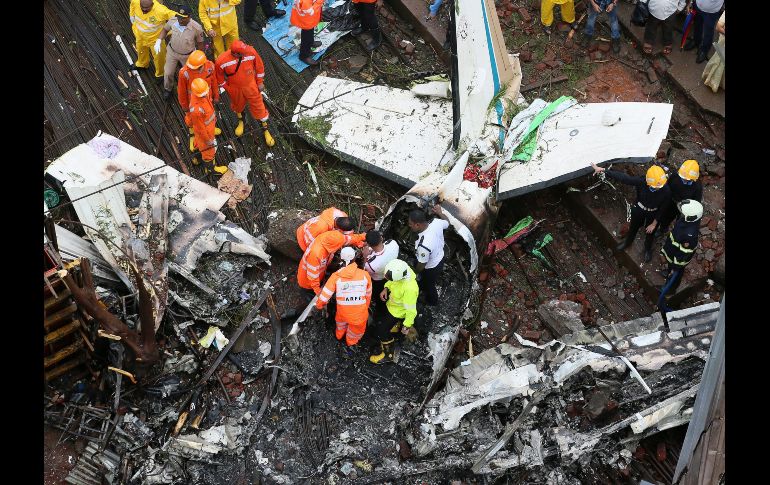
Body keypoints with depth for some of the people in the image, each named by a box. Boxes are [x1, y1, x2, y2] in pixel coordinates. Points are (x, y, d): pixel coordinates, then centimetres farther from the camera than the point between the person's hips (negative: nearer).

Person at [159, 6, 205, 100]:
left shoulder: (196, 28, -33)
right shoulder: (172, 21, -25)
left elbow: (200, 43, -15)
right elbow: (165, 29, -2)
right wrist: (159, 40, -17)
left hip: (188, 55, -2)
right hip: (172, 51, 2)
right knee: (168, 73, 17)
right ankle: (168, 89, 49)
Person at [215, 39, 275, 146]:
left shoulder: (251, 52, -31)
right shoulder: (222, 61, -33)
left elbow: (259, 66, -10)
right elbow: (219, 75, -11)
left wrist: (260, 82, -1)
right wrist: (227, 88, 0)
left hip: (251, 85, 0)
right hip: (235, 89, 0)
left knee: (258, 106, 13)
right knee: (238, 105, 26)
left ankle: (266, 130, 34)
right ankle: (240, 122, 58)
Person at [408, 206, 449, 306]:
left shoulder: (423, 245, -46)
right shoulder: (436, 222, -28)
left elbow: (422, 265, -27)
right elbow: (446, 222, -2)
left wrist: (415, 272, -6)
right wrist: (440, 212, 16)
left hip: (431, 268, -6)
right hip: (439, 258, 6)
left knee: (429, 285, 27)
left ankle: (432, 301, 57)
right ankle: (422, 288, 67)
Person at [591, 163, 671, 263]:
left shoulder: (666, 191, -35)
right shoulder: (641, 181, -36)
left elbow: (662, 209, -20)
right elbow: (622, 177, -33)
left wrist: (654, 224, -10)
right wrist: (603, 170, -36)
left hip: (653, 214, -1)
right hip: (639, 209, 1)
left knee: (650, 232, 25)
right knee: (633, 227, 29)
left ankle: (648, 249, 57)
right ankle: (627, 242, 61)